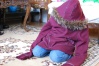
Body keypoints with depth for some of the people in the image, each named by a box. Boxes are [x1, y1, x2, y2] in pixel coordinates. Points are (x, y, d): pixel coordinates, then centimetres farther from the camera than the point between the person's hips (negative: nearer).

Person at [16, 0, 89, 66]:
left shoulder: (81, 27, -18)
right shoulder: (56, 17, -10)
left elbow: (81, 53, -18)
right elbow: (44, 32, -1)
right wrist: (31, 51, 1)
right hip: (50, 40, 4)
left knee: (55, 57, -32)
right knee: (37, 52, -18)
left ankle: (68, 54, -5)